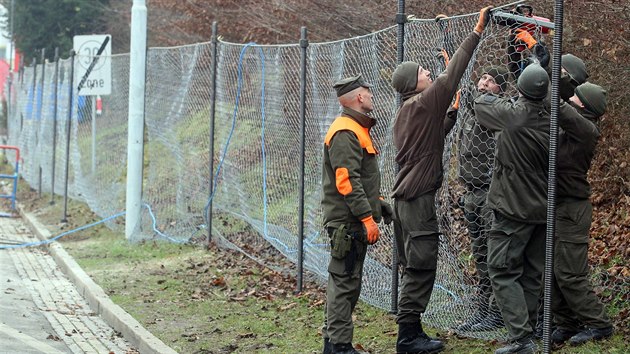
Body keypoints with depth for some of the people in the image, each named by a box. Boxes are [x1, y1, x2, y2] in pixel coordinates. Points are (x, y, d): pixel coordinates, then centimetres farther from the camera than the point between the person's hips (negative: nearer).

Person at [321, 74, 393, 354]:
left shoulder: (357, 129, 18)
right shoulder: (345, 133, -16)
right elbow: (347, 181, -22)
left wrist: (378, 201, 17)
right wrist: (367, 218, -23)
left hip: (354, 222, 11)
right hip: (347, 222, -11)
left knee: (345, 281, 14)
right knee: (345, 282, -7)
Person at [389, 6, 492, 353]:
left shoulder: (405, 112, 17)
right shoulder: (423, 102, -10)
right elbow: (452, 73, -13)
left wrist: (452, 115, 15)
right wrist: (477, 31, -10)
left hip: (406, 196, 10)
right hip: (419, 197, -10)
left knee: (414, 268, 11)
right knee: (421, 268, -7)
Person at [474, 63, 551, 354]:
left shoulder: (513, 115, -16)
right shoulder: (550, 122, 0)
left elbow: (481, 104, 2)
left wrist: (499, 98, 19)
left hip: (513, 210, -6)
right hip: (541, 210, 6)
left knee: (502, 271, -3)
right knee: (531, 274, 13)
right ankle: (527, 331, 21)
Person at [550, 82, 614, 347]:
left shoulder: (584, 130, -16)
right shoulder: (568, 129, 9)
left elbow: (560, 110, -27)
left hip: (571, 209, -9)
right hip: (558, 208, 9)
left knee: (569, 275, -6)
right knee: (552, 271, 11)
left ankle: (598, 324, 5)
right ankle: (567, 324, 19)